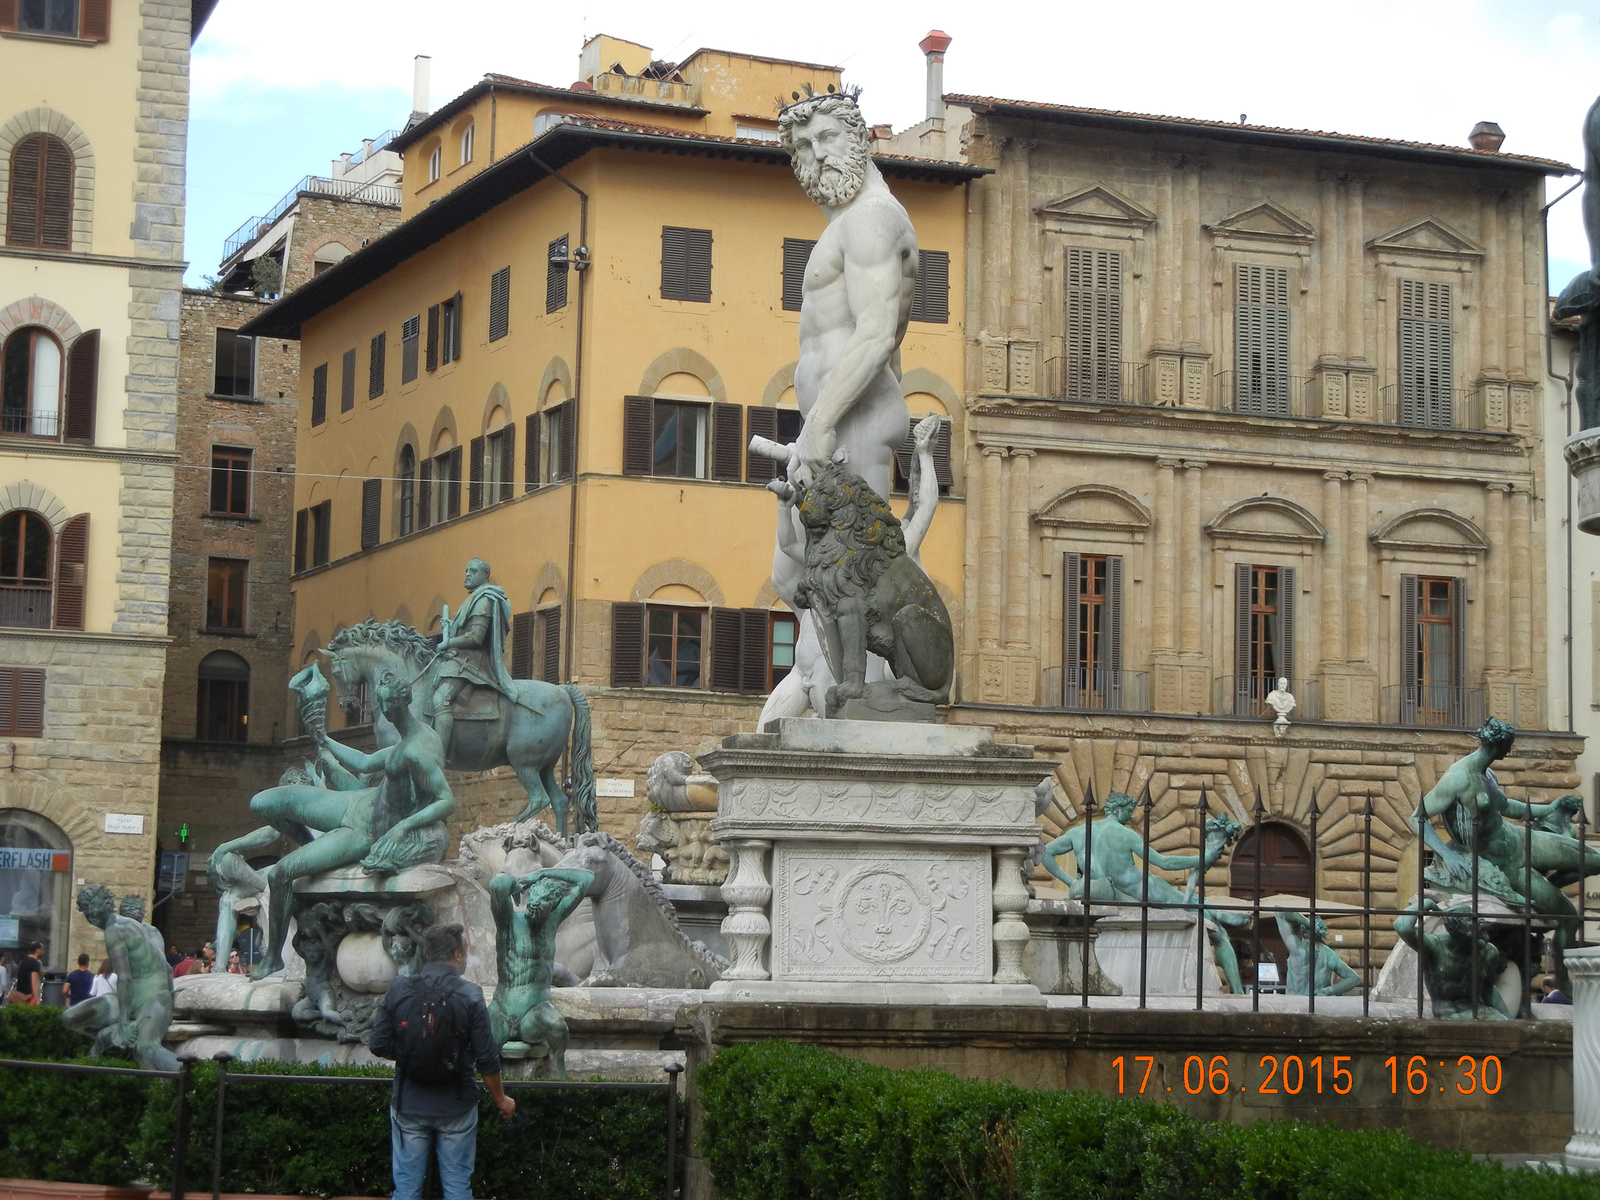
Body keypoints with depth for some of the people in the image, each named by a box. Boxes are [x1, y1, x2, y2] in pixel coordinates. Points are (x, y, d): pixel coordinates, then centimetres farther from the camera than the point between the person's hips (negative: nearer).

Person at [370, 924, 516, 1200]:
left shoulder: (398, 989, -6)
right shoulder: (470, 996, -12)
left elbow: (379, 1046, -4)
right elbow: (486, 1058, -10)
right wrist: (501, 1099, 5)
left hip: (408, 1106, 2)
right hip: (456, 1106, -2)